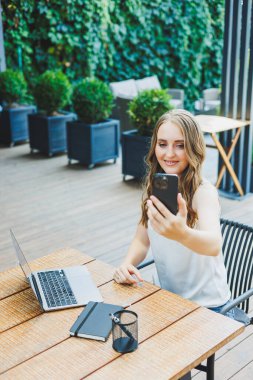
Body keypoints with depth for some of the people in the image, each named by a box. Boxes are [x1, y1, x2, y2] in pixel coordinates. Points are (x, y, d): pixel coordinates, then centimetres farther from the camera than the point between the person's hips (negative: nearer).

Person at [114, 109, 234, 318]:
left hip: (207, 307, -5)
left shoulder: (203, 191, -20)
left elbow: (214, 245, -38)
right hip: (167, 299, 5)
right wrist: (127, 264, -17)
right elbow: (142, 240, 5)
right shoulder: (153, 188, -2)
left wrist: (182, 234, -60)